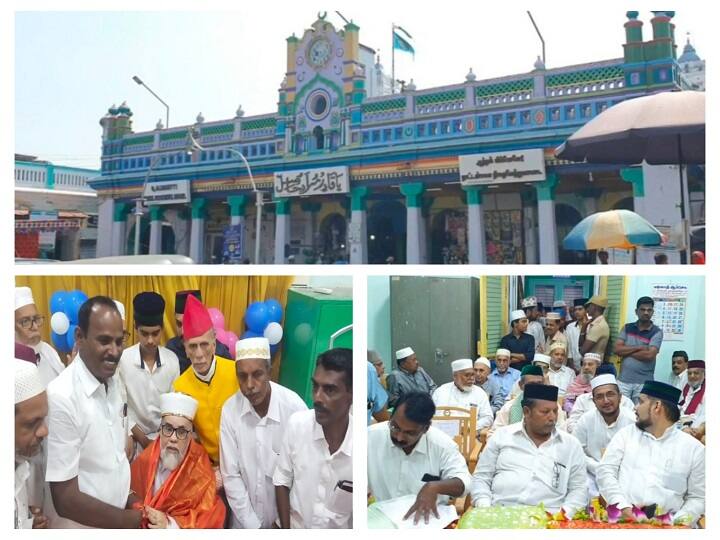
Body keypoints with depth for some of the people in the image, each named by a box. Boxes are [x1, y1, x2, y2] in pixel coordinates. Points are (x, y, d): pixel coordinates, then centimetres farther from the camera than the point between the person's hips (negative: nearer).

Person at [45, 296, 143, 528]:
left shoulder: (113, 382, -2)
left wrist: (129, 497, -2)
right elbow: (66, 500, -23)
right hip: (82, 527, -6)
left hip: (119, 513, 7)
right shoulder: (61, 397, -25)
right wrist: (131, 520, -15)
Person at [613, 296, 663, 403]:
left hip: (644, 382, -2)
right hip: (623, 380, 3)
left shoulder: (657, 332, -3)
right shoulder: (627, 328, 7)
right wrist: (639, 348, -11)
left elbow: (649, 355, -15)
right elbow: (617, 349, -3)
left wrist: (626, 352, -5)